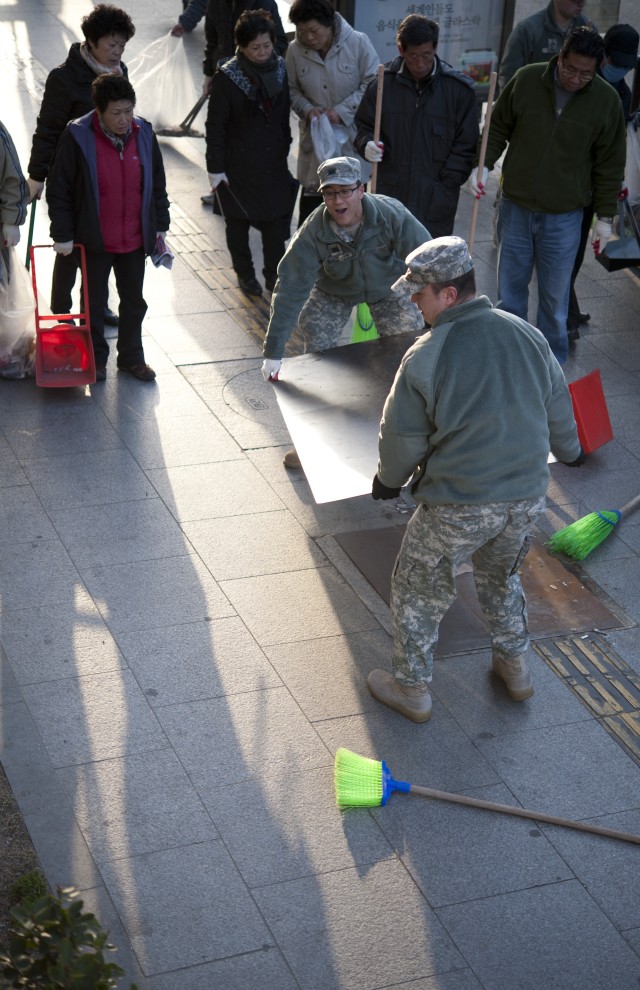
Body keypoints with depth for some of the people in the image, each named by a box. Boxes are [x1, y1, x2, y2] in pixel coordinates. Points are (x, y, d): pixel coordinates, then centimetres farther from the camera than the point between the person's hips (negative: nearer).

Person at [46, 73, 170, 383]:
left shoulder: (143, 133, -3)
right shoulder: (77, 137, -15)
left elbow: (157, 183, 8)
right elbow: (58, 189, -10)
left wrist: (160, 225, 9)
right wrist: (62, 234, -10)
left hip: (135, 240, 3)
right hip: (94, 241, -3)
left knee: (134, 301, 15)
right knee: (94, 302, 12)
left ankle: (131, 357, 31)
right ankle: (96, 359, 29)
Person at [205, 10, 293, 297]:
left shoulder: (280, 69, -2)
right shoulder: (227, 76, -14)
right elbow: (216, 125, -11)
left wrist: (285, 149, 14)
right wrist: (215, 167, -11)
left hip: (274, 163, 3)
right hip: (239, 164, -3)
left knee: (276, 220, 4)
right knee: (238, 222, 11)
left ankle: (274, 277, 17)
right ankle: (245, 274, 29)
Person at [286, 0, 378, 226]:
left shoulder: (358, 42, -12)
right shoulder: (295, 50, -5)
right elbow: (292, 89, 8)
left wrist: (342, 110, -18)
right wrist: (308, 109, -12)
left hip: (352, 136, -1)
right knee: (310, 201, 4)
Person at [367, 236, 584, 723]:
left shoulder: (425, 357, -18)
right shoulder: (528, 335, -2)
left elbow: (402, 437, -9)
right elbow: (558, 408, 11)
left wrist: (390, 481, 12)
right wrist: (569, 450, 32)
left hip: (458, 507, -5)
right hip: (528, 496, 5)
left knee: (418, 591, 16)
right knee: (501, 577, 31)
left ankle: (411, 688, 28)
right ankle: (515, 666, 44)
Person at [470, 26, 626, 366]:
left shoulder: (606, 100, -8)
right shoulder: (526, 80, -7)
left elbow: (609, 165, 0)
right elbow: (498, 127, 6)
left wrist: (604, 217, 1)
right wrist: (484, 165, -9)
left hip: (563, 218, -1)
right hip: (515, 209, 2)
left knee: (555, 297, 6)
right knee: (510, 288, 14)